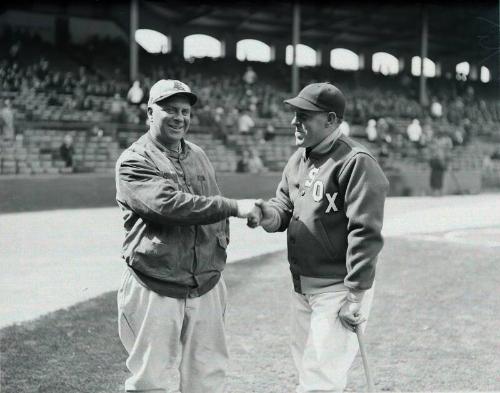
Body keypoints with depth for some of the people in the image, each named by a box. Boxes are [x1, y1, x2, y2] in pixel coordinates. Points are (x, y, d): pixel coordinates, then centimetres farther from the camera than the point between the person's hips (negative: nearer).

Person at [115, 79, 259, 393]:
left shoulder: (199, 156, 14)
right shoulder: (134, 162, -8)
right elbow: (169, 203, -24)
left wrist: (221, 239, 8)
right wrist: (234, 207, -23)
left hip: (206, 286, 6)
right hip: (156, 289, -5)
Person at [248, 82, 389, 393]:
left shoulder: (356, 162, -17)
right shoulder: (298, 159, 10)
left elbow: (365, 234, -20)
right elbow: (285, 205, 14)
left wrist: (355, 295, -21)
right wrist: (270, 215, -11)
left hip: (337, 290, -8)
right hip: (301, 286, 8)